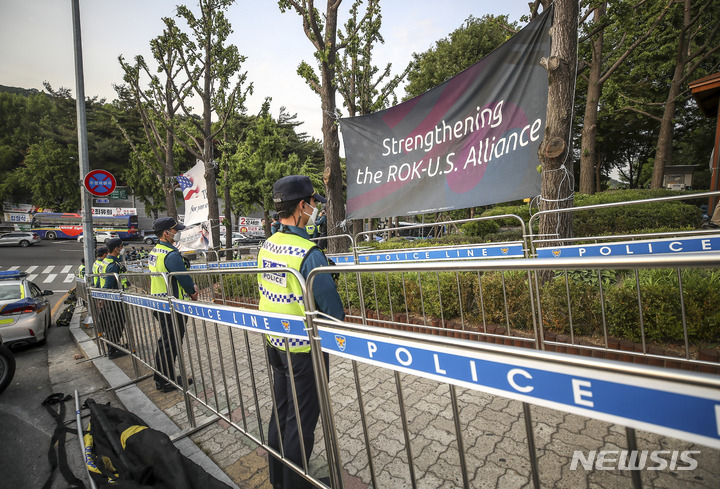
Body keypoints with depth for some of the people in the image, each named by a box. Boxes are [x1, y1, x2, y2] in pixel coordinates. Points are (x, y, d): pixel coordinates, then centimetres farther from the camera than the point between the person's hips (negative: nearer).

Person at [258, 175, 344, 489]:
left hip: (274, 343, 8)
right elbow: (332, 307, -22)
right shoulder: (308, 254, -26)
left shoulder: (265, 247, -1)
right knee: (300, 421, 11)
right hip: (305, 349, -8)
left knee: (280, 411, 24)